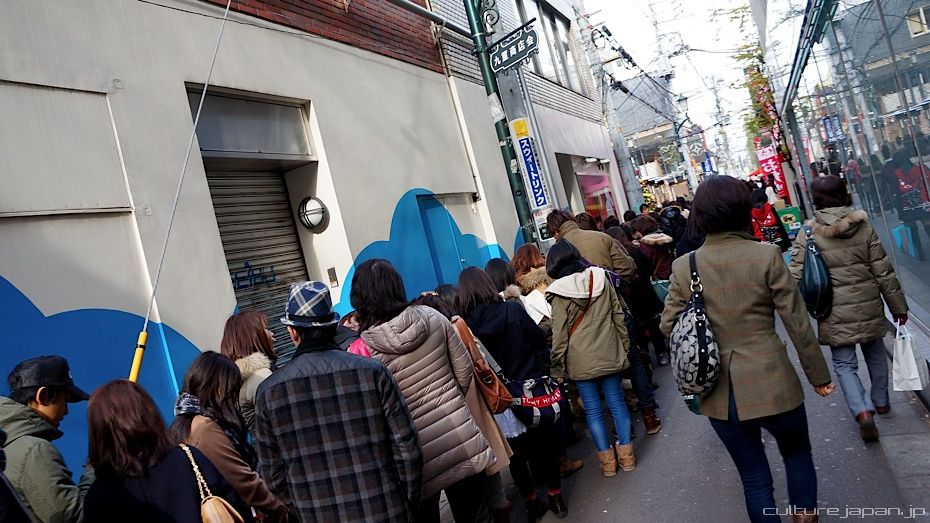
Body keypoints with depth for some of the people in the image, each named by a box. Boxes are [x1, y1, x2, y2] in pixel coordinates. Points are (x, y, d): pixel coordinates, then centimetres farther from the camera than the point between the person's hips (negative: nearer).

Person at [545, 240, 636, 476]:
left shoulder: (558, 292, -10)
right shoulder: (600, 278, 0)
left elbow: (559, 334, -9)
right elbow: (618, 314, 5)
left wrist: (557, 368, -2)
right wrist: (624, 345, 15)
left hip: (581, 361, -3)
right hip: (609, 354, 3)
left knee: (593, 410, 8)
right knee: (617, 403, 12)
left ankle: (608, 460, 16)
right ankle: (626, 455, 19)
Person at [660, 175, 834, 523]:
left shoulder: (684, 266, -7)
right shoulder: (766, 255, -11)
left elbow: (668, 325, -3)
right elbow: (798, 323, -6)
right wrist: (818, 374, 6)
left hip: (720, 392, 1)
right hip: (772, 383, -1)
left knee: (754, 477, 17)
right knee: (797, 453, 28)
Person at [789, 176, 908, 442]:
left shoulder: (807, 233, -11)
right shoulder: (863, 226, -3)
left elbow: (797, 277, -12)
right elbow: (883, 271, 0)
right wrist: (898, 306, 10)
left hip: (835, 313, -3)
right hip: (868, 307, 3)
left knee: (844, 364, 7)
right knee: (875, 354, 25)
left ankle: (863, 411, -10)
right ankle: (880, 401, 41)